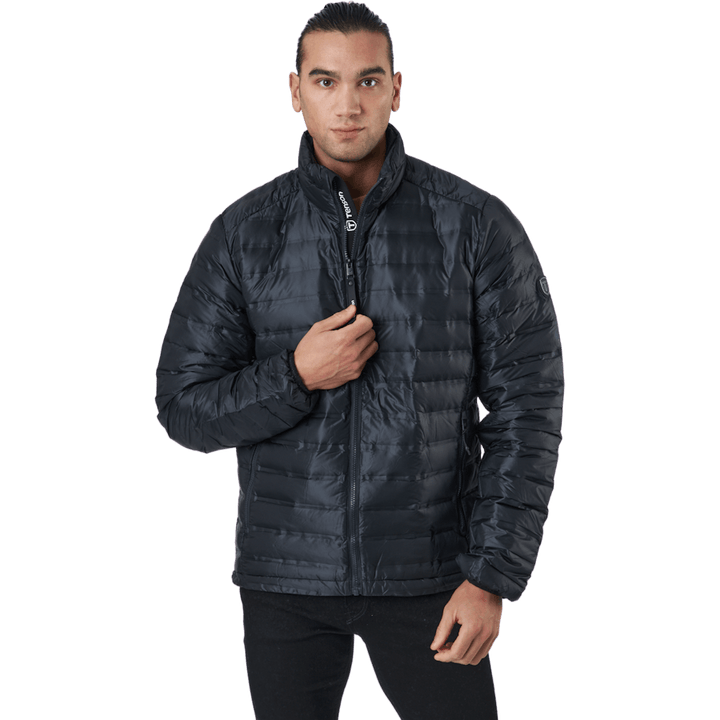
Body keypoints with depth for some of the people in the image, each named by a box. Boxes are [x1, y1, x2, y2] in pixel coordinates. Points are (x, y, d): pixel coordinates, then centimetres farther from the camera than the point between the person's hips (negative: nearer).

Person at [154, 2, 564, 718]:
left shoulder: (476, 224, -4)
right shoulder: (244, 232, 0)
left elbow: (527, 406, -4)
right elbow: (184, 408, 1)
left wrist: (492, 577, -9)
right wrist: (296, 376, -16)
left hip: (427, 575, -1)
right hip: (285, 576, 2)